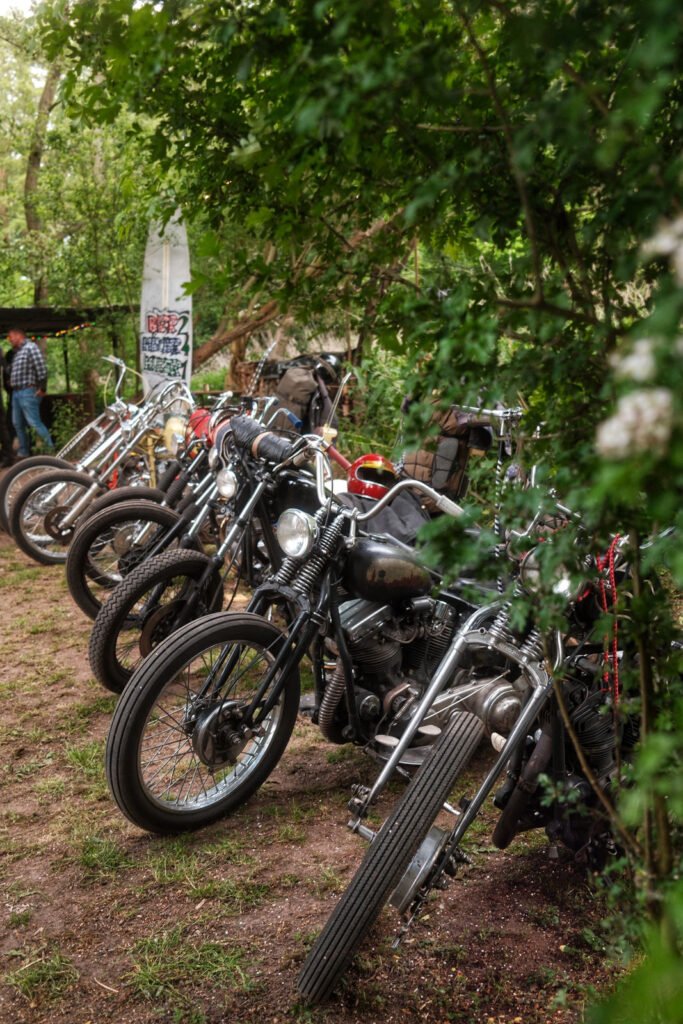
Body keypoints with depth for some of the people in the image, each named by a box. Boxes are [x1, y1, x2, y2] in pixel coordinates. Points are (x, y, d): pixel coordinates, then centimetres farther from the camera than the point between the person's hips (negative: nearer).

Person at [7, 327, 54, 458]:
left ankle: (51, 449, -6)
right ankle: (23, 453, 18)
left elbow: (41, 368, -15)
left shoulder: (30, 347, -8)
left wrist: (42, 388, -17)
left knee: (34, 422, -11)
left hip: (28, 392, -9)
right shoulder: (17, 351, 19)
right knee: (18, 424, 11)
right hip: (16, 392, 9)